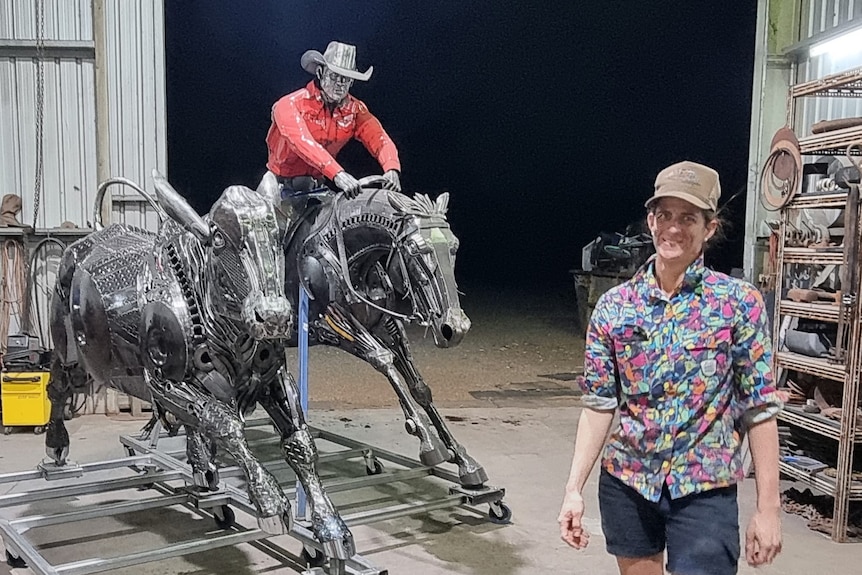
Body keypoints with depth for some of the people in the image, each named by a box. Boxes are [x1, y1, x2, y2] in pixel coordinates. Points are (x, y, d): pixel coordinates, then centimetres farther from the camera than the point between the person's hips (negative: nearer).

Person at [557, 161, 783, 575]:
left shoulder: (739, 303, -7)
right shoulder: (613, 305, 0)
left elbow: (759, 409, -6)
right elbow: (599, 404, 2)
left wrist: (768, 506, -7)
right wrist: (574, 489, -3)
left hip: (704, 490, -3)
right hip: (625, 483, 3)